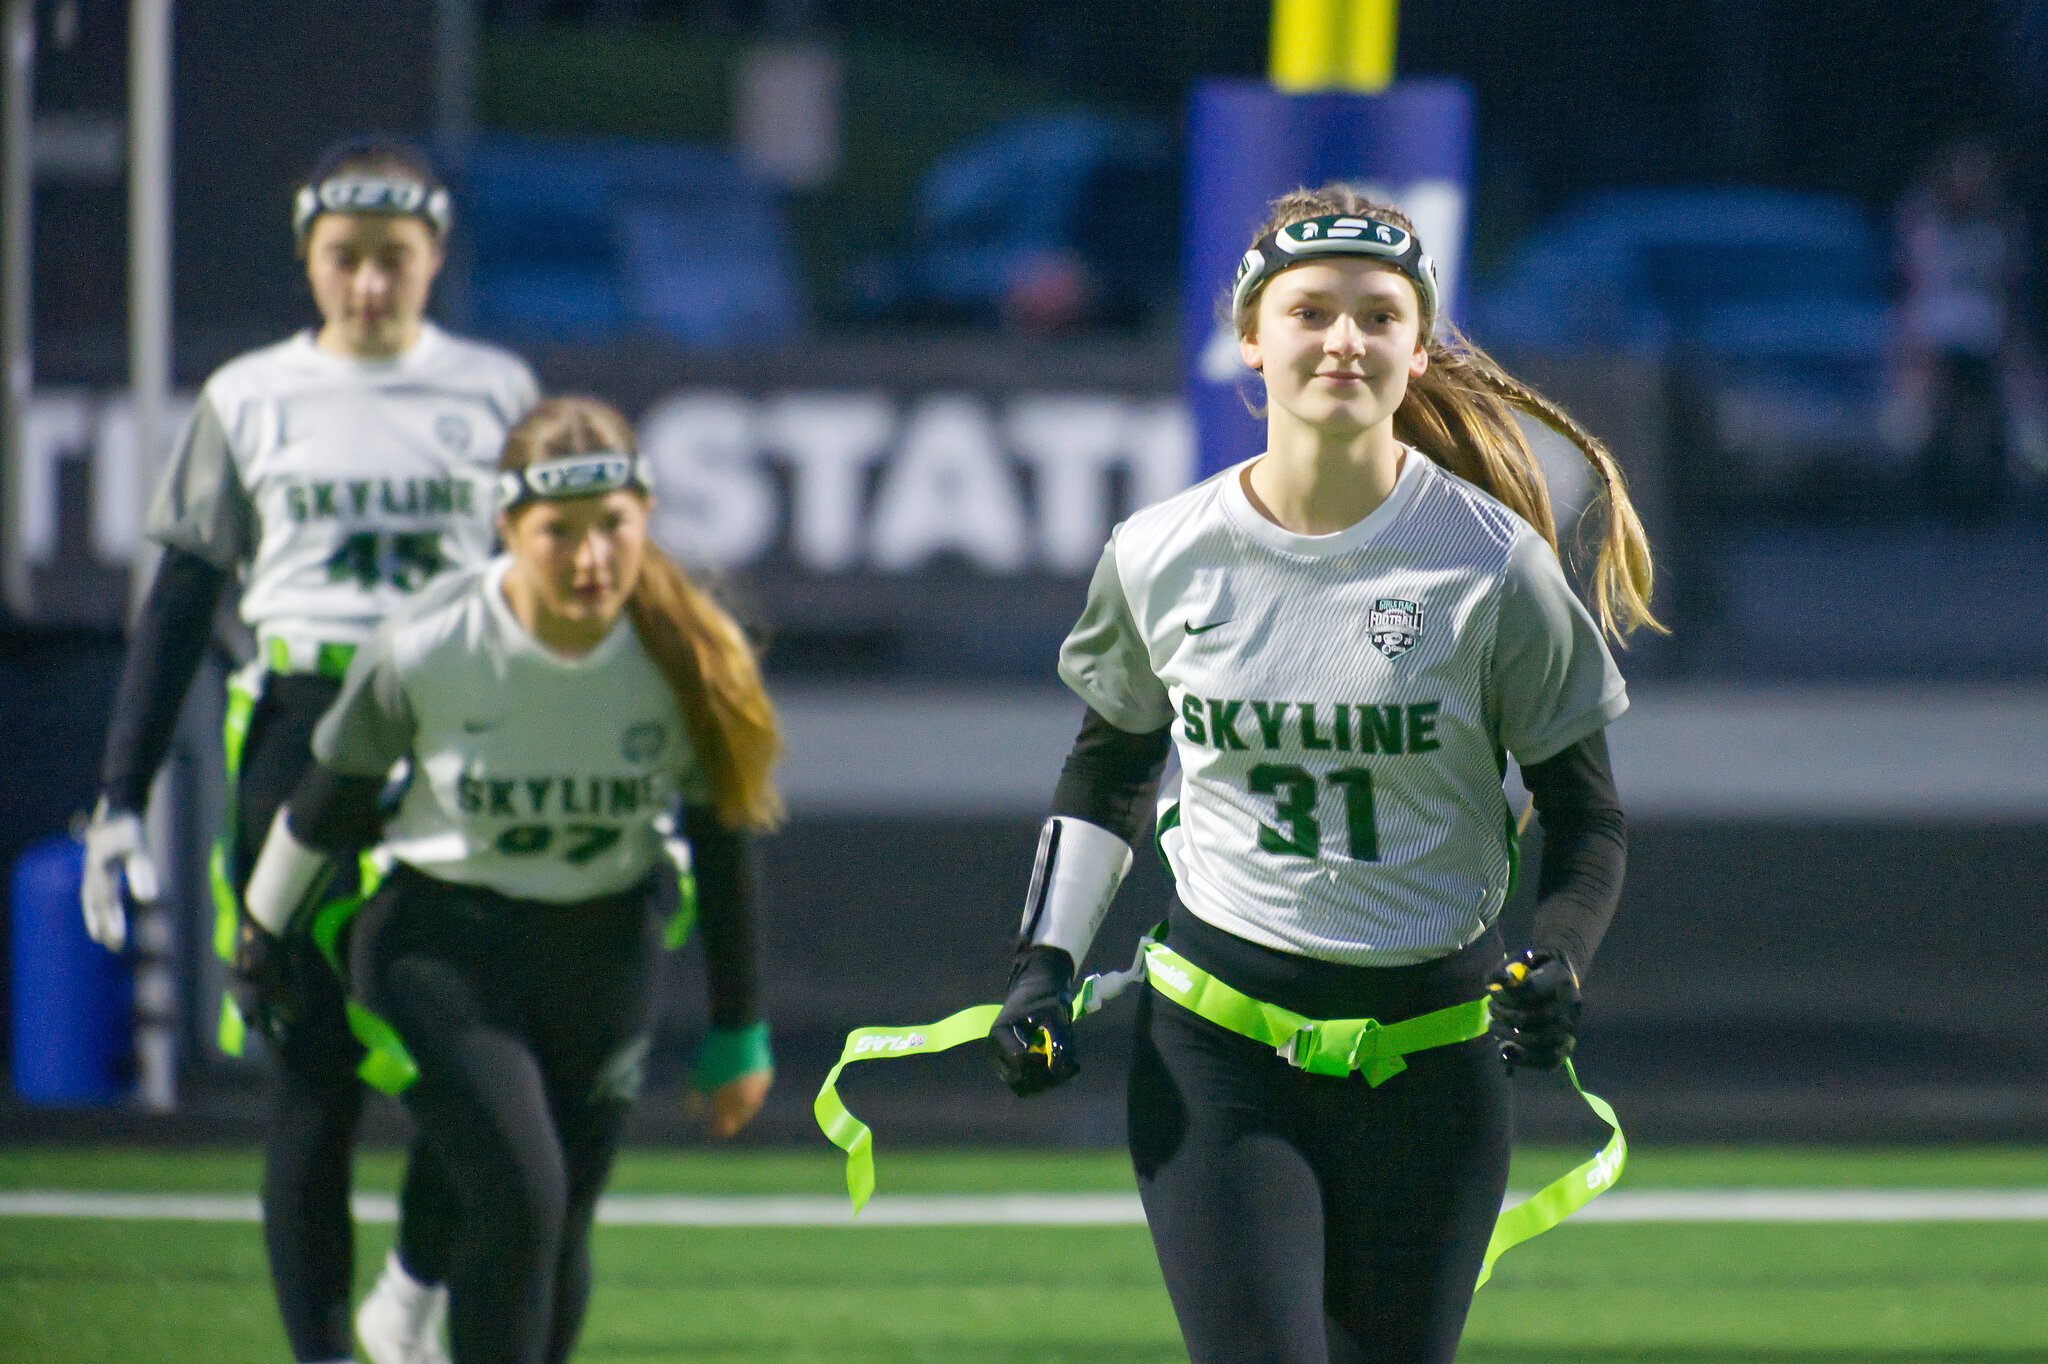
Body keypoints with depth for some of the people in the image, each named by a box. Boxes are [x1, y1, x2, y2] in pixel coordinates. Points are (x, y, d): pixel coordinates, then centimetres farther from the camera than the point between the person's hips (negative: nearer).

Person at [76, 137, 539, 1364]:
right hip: (301, 731, 0)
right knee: (315, 1067, -3)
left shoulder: (496, 392, 10)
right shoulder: (249, 400, 9)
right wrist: (121, 796, 5)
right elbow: (182, 603, 11)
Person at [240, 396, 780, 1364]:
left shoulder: (690, 657, -15)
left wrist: (737, 1031, 5)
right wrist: (259, 945, 11)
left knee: (560, 1234, 5)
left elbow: (720, 841, -1)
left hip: (605, 954, 3)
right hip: (443, 947, -3)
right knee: (517, 1199, -19)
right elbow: (326, 802, -3)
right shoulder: (424, 655, -21)